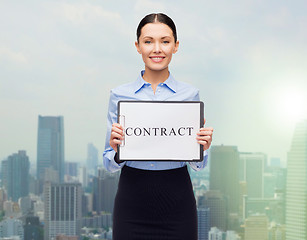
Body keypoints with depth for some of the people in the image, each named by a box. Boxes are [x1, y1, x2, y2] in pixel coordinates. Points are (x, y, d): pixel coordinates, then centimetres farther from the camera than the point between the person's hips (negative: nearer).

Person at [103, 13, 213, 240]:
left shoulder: (190, 94, 2)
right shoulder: (120, 95, 1)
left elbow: (197, 164, 7)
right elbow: (110, 164, 4)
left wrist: (202, 147, -14)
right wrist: (116, 150, -17)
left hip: (176, 199, 0)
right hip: (132, 198, 0)